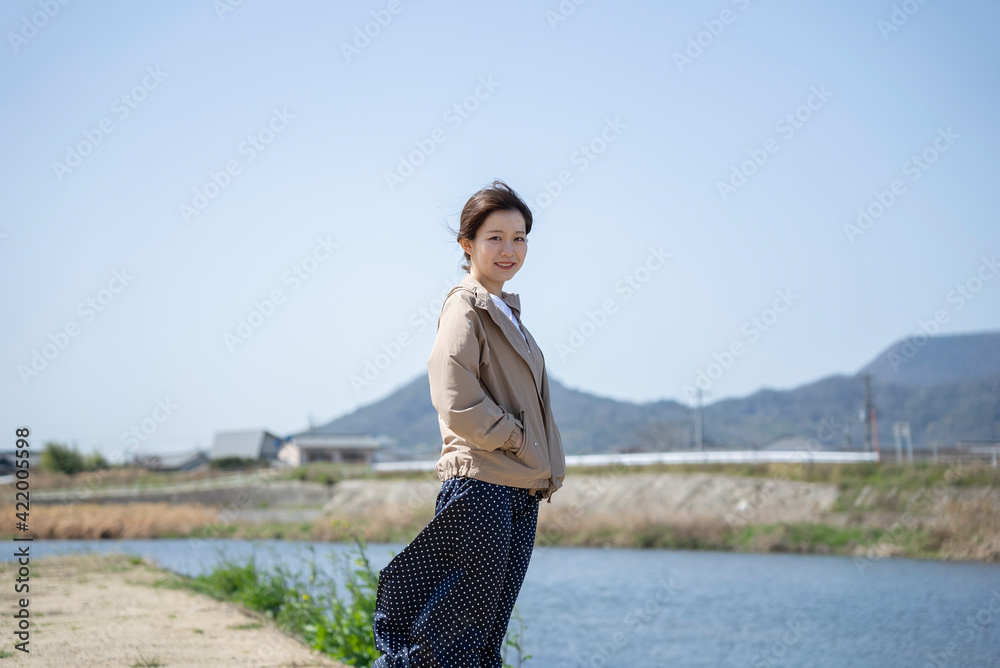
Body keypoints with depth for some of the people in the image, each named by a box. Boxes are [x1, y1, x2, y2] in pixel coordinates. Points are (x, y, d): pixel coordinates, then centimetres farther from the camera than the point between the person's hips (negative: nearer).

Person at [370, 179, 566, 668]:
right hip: (481, 486, -9)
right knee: (462, 628, -6)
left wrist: (543, 470, 12)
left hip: (521, 491, 9)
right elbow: (458, 406, -20)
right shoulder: (465, 308, -10)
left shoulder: (506, 312, 18)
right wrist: (522, 445, -11)